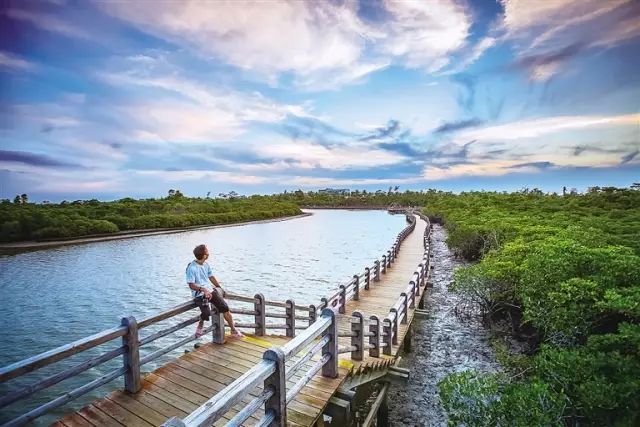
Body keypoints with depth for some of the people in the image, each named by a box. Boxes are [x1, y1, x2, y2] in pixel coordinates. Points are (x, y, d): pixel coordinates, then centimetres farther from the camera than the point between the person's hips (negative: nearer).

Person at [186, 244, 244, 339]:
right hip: (199, 293, -6)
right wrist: (203, 289, -25)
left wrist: (220, 287, 11)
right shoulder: (191, 268, -13)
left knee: (225, 307, -6)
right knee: (207, 312, -26)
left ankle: (233, 330, 6)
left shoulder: (206, 265, 8)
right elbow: (191, 285, -13)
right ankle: (200, 326, 10)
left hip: (210, 290, 6)